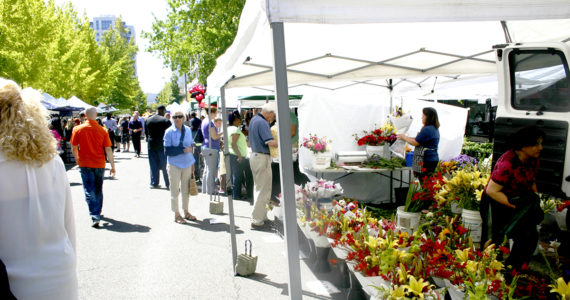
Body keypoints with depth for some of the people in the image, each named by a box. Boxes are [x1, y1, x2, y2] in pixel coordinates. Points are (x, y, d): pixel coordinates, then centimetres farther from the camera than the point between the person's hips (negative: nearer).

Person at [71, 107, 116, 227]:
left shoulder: (78, 129, -6)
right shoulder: (103, 130, -6)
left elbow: (74, 147, 1)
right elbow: (108, 150, -6)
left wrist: (78, 160, 19)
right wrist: (112, 166, 1)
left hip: (85, 164, -1)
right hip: (99, 164, 2)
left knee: (89, 191, -1)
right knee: (98, 190, 18)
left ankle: (95, 217, -13)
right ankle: (98, 212, 34)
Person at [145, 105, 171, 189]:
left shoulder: (148, 120, 5)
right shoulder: (165, 121, -11)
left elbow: (146, 133, 11)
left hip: (151, 145, 4)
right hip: (162, 145, -4)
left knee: (153, 166, 11)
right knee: (165, 166, 2)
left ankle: (154, 183, 15)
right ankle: (168, 184, 4)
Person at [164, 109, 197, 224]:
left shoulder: (188, 130, 6)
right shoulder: (169, 131, -7)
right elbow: (168, 150, -13)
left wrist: (192, 163, 10)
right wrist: (183, 150, -18)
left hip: (187, 164, 4)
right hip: (174, 164, -4)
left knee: (186, 189, 12)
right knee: (175, 189, 2)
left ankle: (186, 212, 26)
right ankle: (176, 214, 13)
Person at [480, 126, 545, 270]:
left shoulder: (533, 160, 0)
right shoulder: (507, 163, -26)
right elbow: (491, 190, -24)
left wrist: (536, 203, 4)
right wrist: (516, 205, -25)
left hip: (520, 202, 8)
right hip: (497, 204, -7)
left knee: (531, 237, -2)